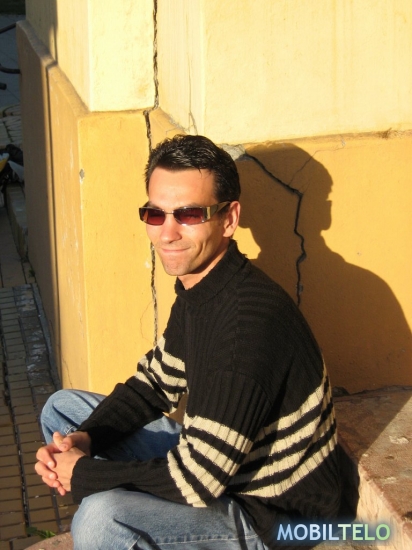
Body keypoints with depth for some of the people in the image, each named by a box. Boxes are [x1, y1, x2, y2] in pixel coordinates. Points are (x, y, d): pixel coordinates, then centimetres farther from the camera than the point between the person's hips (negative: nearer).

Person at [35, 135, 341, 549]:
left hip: (275, 516, -9)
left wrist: (84, 475, -17)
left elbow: (194, 480, -30)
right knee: (63, 409, 14)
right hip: (212, 461, 9)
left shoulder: (249, 318, -31)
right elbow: (155, 383, 12)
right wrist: (84, 438, -6)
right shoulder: (197, 288, -2)